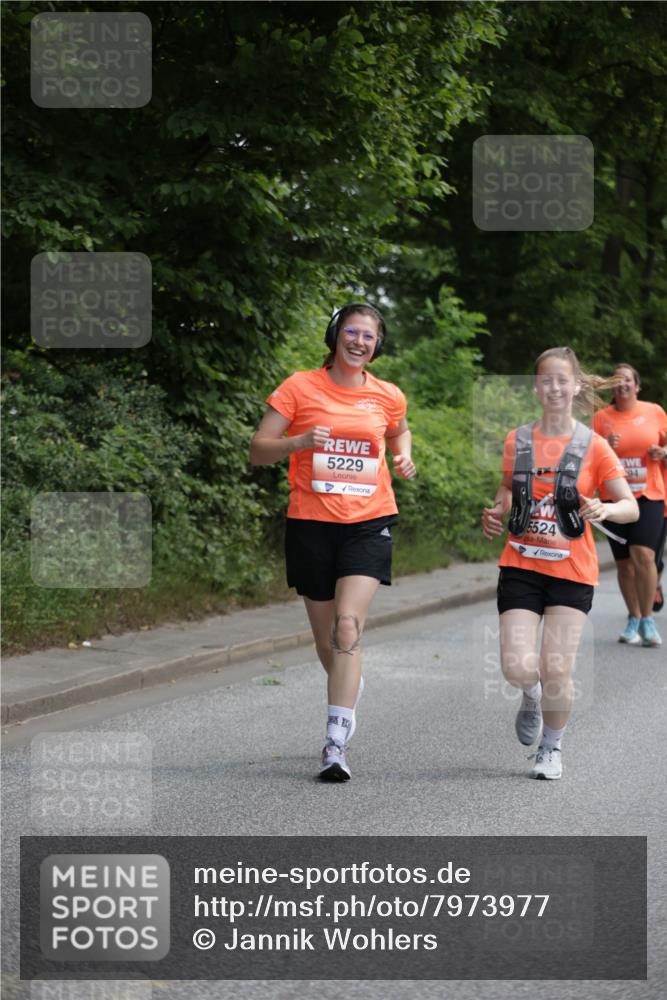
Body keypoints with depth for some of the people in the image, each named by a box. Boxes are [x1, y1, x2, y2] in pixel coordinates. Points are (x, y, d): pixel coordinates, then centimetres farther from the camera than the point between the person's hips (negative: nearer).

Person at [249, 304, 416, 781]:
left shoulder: (388, 396, 6)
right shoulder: (300, 387, -1)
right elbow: (258, 450, -2)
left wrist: (404, 456, 6)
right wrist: (299, 442, -21)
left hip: (369, 522, 0)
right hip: (312, 523, 0)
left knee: (348, 625, -19)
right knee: (327, 639, 11)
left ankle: (336, 743, -22)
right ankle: (351, 689, 46)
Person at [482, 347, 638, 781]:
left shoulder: (593, 446, -3)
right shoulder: (517, 441, 4)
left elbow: (631, 507, -3)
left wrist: (605, 509, -25)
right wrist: (496, 514, -2)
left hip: (572, 571, -2)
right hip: (521, 566, 2)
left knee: (556, 672, -6)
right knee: (518, 669, -11)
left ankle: (551, 747, 21)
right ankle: (531, 695, 26)